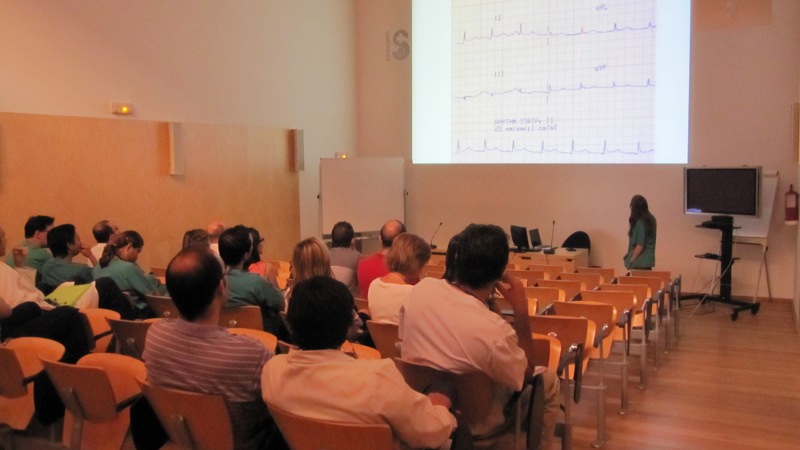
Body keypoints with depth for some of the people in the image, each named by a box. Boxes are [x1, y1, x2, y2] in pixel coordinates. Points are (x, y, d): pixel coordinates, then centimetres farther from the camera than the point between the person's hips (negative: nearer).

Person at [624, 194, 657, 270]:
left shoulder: (640, 223, -17)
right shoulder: (651, 219, 9)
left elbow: (640, 246, -19)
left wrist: (631, 260, -10)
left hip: (640, 262, -9)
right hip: (648, 260, 9)